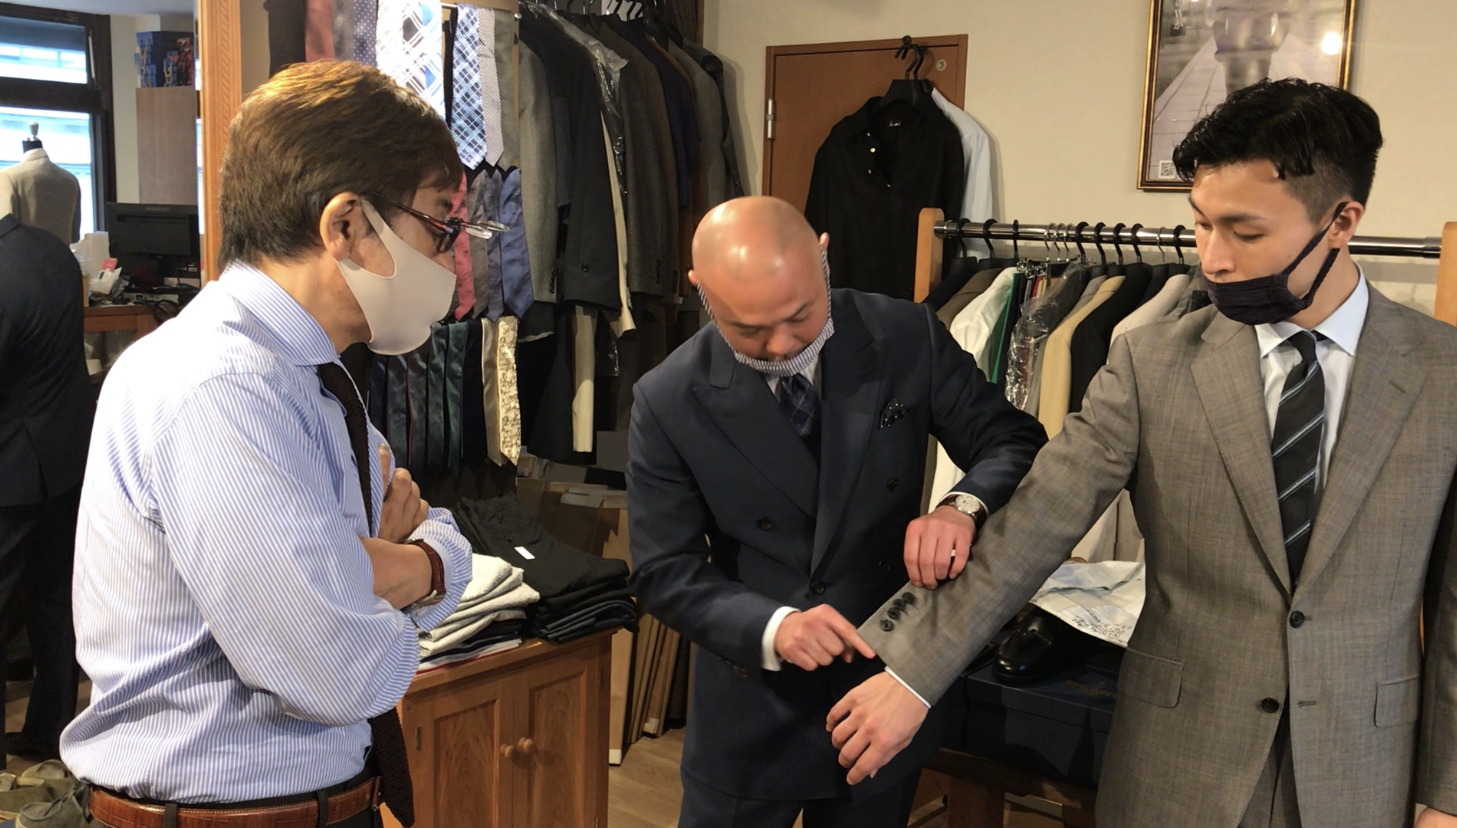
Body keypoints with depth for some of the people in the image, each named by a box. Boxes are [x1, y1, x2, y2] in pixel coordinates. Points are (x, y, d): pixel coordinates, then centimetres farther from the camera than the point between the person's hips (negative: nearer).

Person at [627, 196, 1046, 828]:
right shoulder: (668, 402, -14)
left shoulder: (906, 338, -11)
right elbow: (665, 572, -11)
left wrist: (964, 506, -29)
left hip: (889, 693, 2)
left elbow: (1014, 442, -6)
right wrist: (772, 628, -29)